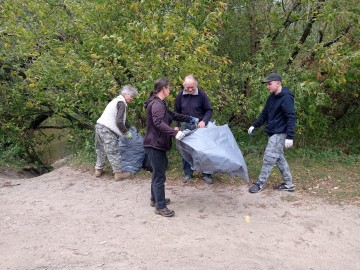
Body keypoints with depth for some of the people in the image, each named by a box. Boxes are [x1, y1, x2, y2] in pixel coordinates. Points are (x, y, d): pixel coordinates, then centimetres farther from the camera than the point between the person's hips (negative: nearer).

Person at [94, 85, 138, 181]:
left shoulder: (116, 100, 20)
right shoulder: (121, 103, -8)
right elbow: (119, 121, -17)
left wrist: (123, 131, 18)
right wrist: (126, 132, -5)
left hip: (99, 126, 10)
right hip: (106, 130, -10)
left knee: (101, 150, 20)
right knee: (114, 152, -3)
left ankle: (98, 169, 31)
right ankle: (118, 173, 3)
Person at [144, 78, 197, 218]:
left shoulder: (159, 103, 16)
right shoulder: (156, 104, -18)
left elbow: (173, 115, 26)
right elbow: (158, 123, -32)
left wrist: (189, 119, 30)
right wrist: (175, 133, -38)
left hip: (157, 144, 11)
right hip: (154, 145, -11)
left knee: (157, 173, 20)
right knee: (159, 176, -4)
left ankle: (155, 199, 34)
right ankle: (160, 207, 5)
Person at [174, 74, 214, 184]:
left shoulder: (202, 95, -11)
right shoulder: (180, 95, -3)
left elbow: (209, 110, -6)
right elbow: (176, 112, 8)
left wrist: (204, 121, -22)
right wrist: (176, 126, 3)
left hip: (199, 126, -2)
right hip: (186, 126, 2)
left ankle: (206, 174, 17)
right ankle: (188, 173, 23)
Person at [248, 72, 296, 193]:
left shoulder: (286, 98, -17)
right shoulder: (272, 97, 11)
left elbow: (291, 118, -21)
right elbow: (265, 113, 19)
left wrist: (290, 136, -26)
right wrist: (254, 125, 13)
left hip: (279, 134, -9)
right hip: (272, 133, 9)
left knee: (269, 158, -4)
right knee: (279, 158, 13)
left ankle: (260, 184, 7)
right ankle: (288, 184, 24)